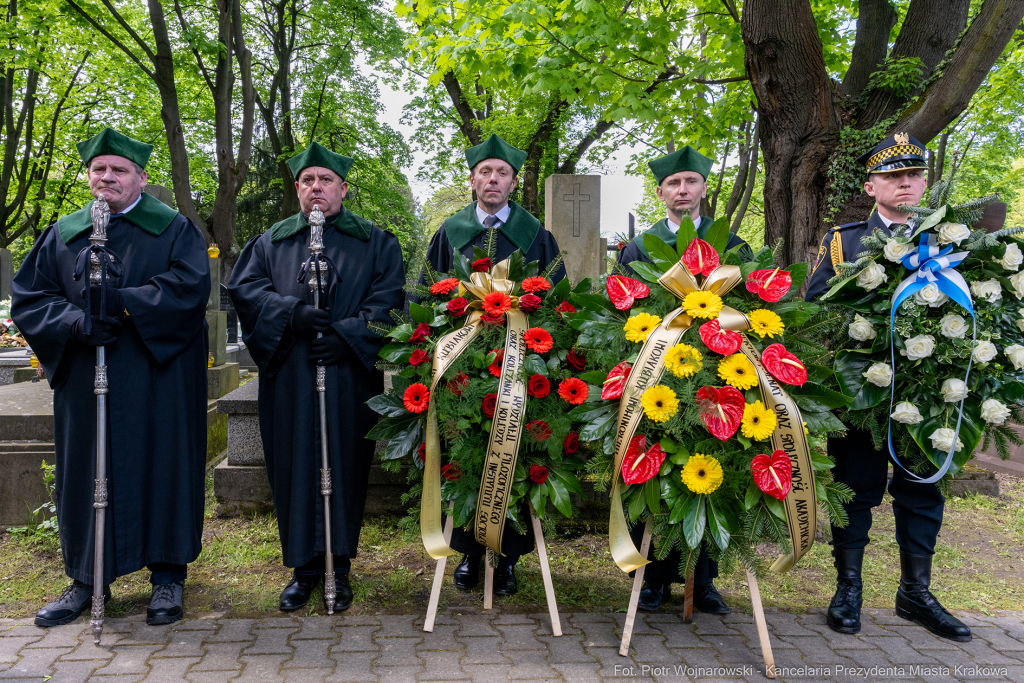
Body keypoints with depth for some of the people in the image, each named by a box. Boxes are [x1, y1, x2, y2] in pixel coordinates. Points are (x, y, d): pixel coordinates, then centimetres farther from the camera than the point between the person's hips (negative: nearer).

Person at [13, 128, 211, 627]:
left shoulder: (174, 229, 5)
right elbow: (28, 299, 6)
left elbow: (191, 286, -11)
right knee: (86, 470, 6)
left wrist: (123, 303, -19)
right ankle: (87, 579, 20)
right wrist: (76, 322, -13)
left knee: (161, 465, 1)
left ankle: (168, 575, 13)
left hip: (160, 377, -3)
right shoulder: (61, 236, 14)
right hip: (84, 380, 3)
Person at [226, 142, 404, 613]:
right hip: (289, 379, 2)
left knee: (344, 466, 2)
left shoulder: (375, 242, 10)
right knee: (295, 468, 3)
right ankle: (304, 566, 15)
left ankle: (339, 566, 14)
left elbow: (388, 298, -1)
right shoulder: (271, 242, 15)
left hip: (350, 376, -1)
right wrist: (293, 312, -14)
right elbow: (243, 287, 2)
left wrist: (348, 333, -16)